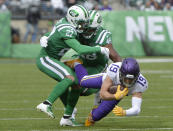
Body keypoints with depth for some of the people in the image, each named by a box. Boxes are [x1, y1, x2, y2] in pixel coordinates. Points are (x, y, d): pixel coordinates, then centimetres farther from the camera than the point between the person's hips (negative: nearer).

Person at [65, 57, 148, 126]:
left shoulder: (139, 84, -46)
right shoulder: (114, 70, -48)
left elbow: (136, 109, -49)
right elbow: (103, 94, -44)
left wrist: (124, 112, -70)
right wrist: (116, 96, -64)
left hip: (118, 92, 1)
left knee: (96, 116, 3)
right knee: (82, 82, 20)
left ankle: (92, 117, 43)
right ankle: (75, 63, 54)